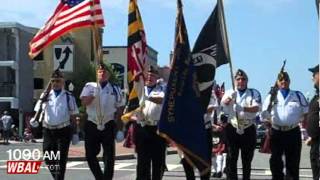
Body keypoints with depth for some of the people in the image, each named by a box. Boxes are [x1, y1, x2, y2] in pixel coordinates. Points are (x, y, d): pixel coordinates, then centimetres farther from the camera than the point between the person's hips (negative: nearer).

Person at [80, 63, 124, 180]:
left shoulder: (115, 89, 4)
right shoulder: (89, 86, 4)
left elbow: (119, 108, 9)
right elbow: (84, 102, -9)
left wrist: (116, 123, 3)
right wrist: (93, 95, -23)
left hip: (108, 126, -1)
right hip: (92, 125, 1)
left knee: (109, 155, 1)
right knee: (90, 154, 6)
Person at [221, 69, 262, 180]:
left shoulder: (254, 93, 6)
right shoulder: (229, 93, 9)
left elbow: (257, 108, -10)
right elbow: (223, 103, -13)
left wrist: (243, 108, -26)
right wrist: (230, 97, -36)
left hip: (248, 130, 0)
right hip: (232, 129, 0)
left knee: (247, 158, 8)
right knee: (231, 157, -2)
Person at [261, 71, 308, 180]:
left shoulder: (298, 96, 9)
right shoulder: (271, 97, 9)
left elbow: (306, 113, 11)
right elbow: (265, 116, 11)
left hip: (293, 133, 0)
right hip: (276, 133, 0)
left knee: (293, 162, 5)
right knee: (275, 162, 4)